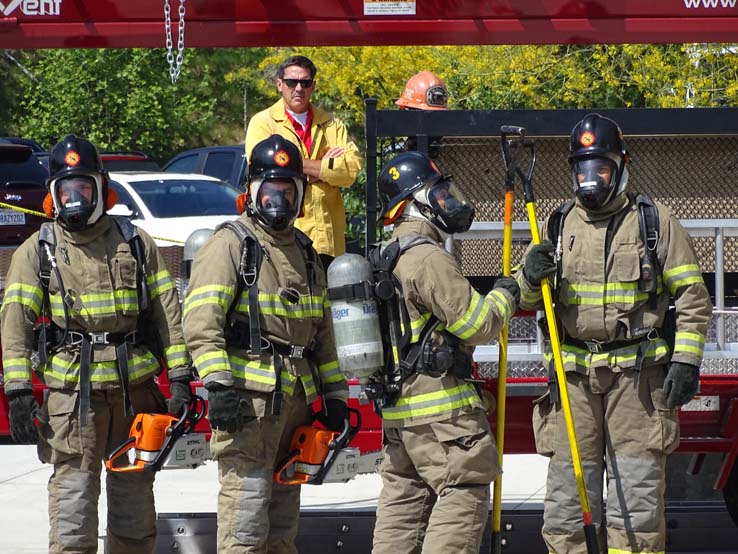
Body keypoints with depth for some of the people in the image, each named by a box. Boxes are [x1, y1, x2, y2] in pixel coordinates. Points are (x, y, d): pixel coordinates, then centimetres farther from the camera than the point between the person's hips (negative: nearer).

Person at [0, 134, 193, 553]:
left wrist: (180, 378, 1)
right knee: (74, 493, -7)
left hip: (135, 388, 2)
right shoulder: (37, 252, 4)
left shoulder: (136, 243, 10)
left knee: (135, 494, 10)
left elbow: (168, 313, 9)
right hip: (72, 390, -2)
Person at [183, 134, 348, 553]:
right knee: (247, 507, -13)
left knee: (284, 514, 12)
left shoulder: (304, 252, 19)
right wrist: (218, 385, -25)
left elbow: (322, 332, 25)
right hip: (249, 399, -8)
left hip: (295, 402, 8)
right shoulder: (230, 246, -5)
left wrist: (334, 394, 19)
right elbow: (201, 323, -15)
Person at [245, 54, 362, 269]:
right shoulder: (263, 123, 7)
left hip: (327, 236, 3)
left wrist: (303, 166, -7)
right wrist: (324, 165, -4)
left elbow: (352, 169, 1)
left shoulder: (332, 125, 16)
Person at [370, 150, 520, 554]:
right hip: (440, 405, -10)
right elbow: (474, 323, -17)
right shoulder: (429, 259, -16)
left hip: (397, 407, 10)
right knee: (465, 492, -7)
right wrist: (504, 295, 1)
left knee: (403, 496, 12)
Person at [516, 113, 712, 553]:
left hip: (637, 373, -3)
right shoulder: (560, 225, 11)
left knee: (637, 496, -3)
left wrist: (686, 360, -7)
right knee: (566, 493, 1)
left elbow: (693, 298, 3)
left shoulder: (655, 221, 3)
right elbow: (525, 303, 14)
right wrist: (531, 277, -9)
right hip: (574, 373, 3)